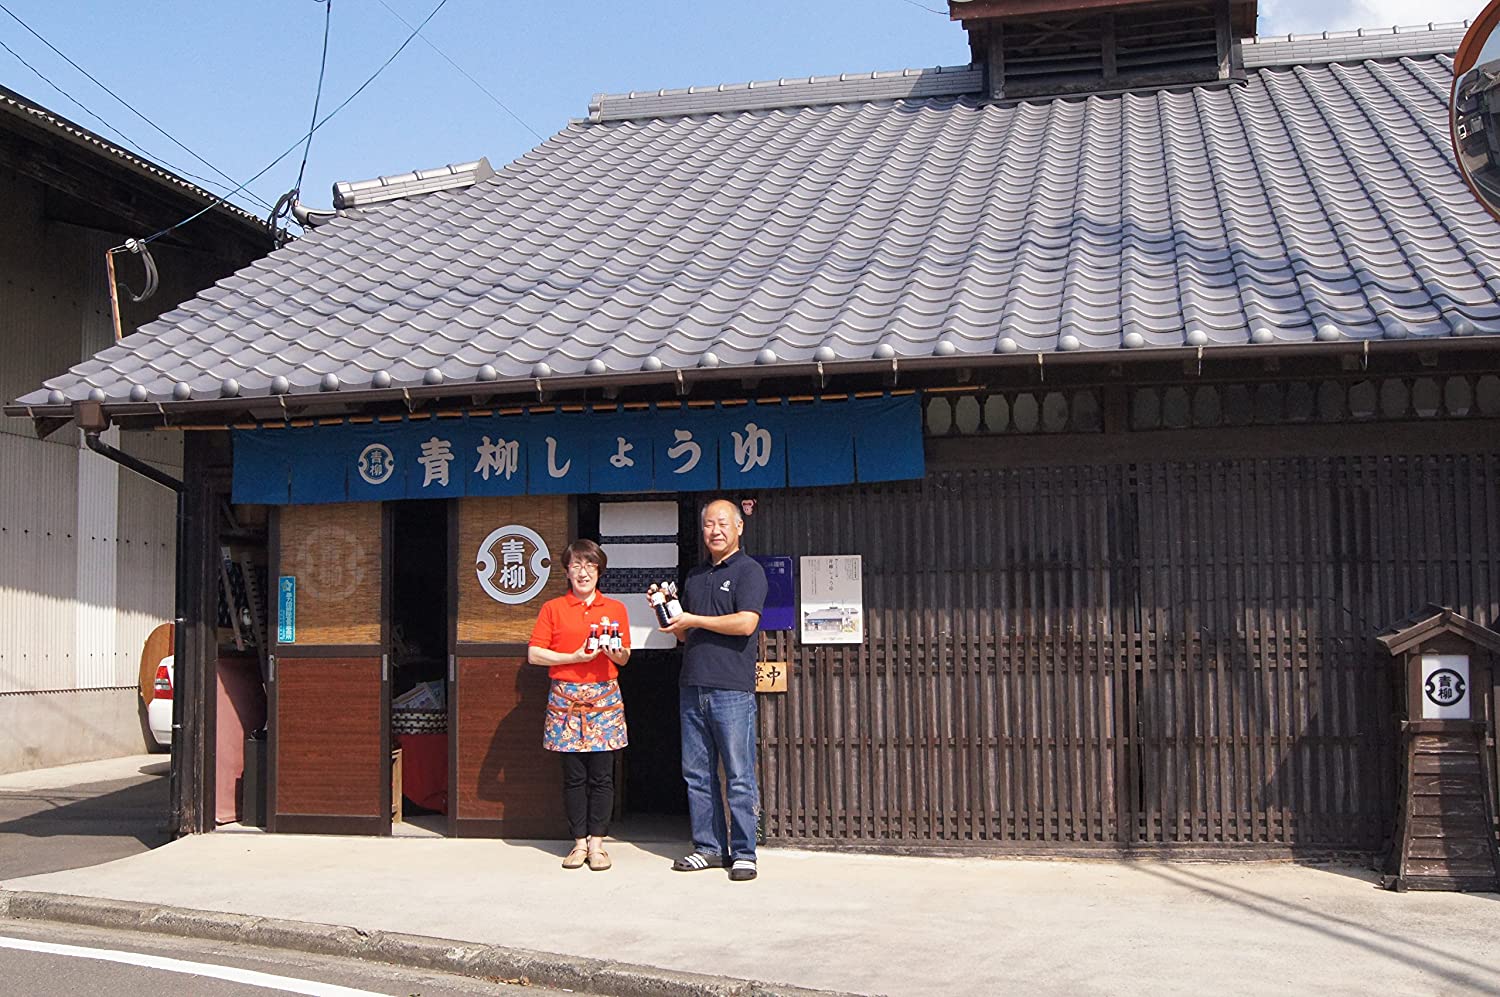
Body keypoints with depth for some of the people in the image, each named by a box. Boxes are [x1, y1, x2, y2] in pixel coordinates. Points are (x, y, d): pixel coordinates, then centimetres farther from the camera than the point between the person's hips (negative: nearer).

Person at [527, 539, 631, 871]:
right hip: (566, 698, -1)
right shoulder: (553, 609, 6)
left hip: (604, 697, 1)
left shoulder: (615, 609, 11)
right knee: (574, 775, 2)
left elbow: (624, 658, 15)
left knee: (601, 774, -1)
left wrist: (616, 652, -9)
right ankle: (579, 842, 10)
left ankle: (597, 842, 7)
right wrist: (575, 657, -11)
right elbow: (534, 654, 0)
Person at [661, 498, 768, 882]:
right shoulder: (695, 576, 20)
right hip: (693, 687, 7)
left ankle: (743, 853, 2)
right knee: (696, 773, 8)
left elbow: (746, 623, -16)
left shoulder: (749, 570, -2)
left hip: (732, 688, -7)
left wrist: (692, 620, -9)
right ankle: (709, 847, 16)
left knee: (739, 776, -4)